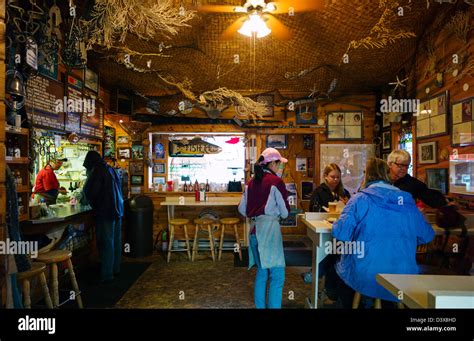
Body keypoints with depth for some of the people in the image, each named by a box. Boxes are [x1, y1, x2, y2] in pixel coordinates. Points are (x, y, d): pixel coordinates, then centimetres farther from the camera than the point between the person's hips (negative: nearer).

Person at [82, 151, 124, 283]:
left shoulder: (97, 171, -11)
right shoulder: (111, 170, 13)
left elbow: (88, 191, -10)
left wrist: (94, 205, 9)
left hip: (105, 211, -8)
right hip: (117, 209, 8)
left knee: (106, 243, -3)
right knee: (116, 240, 14)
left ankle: (107, 274, 3)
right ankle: (116, 269, 24)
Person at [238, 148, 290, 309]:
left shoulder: (251, 182, 9)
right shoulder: (276, 181, -9)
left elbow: (242, 209, 11)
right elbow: (285, 212, -5)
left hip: (254, 229, 7)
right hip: (269, 229, -7)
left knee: (262, 271, 19)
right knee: (277, 275, 0)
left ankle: (260, 306, 28)